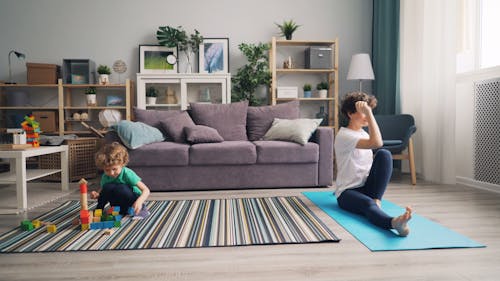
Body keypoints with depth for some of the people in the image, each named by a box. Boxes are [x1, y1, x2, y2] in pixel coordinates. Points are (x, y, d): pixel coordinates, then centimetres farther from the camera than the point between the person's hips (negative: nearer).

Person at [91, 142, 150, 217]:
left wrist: (139, 201, -46)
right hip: (119, 205, 5)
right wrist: (96, 195, -17)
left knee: (121, 188, -32)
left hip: (133, 202, -5)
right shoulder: (105, 177, -6)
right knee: (107, 187, -21)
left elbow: (146, 190, -27)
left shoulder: (127, 174, -22)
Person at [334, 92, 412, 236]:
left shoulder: (364, 133, 13)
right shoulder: (344, 135, -14)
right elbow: (376, 143, -31)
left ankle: (376, 201, -22)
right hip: (347, 192, -6)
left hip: (367, 188, 7)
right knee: (368, 204, -40)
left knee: (384, 154, -18)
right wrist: (368, 112, -27)